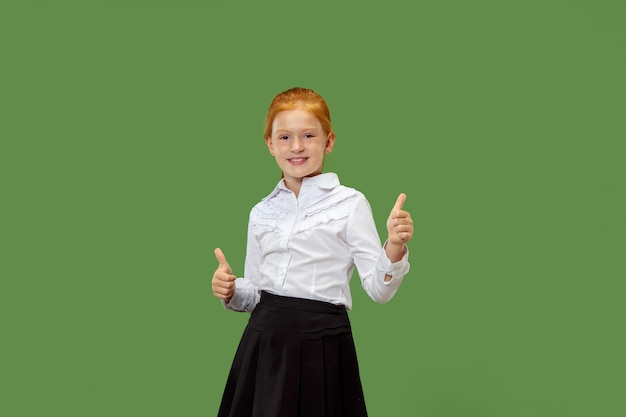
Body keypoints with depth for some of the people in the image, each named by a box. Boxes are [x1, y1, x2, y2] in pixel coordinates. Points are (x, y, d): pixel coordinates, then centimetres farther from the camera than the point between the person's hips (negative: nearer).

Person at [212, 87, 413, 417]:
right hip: (264, 339, 4)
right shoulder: (261, 213, 9)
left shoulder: (350, 204, -4)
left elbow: (378, 290, -7)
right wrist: (231, 291, -3)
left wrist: (394, 249, -23)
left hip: (320, 343, -4)